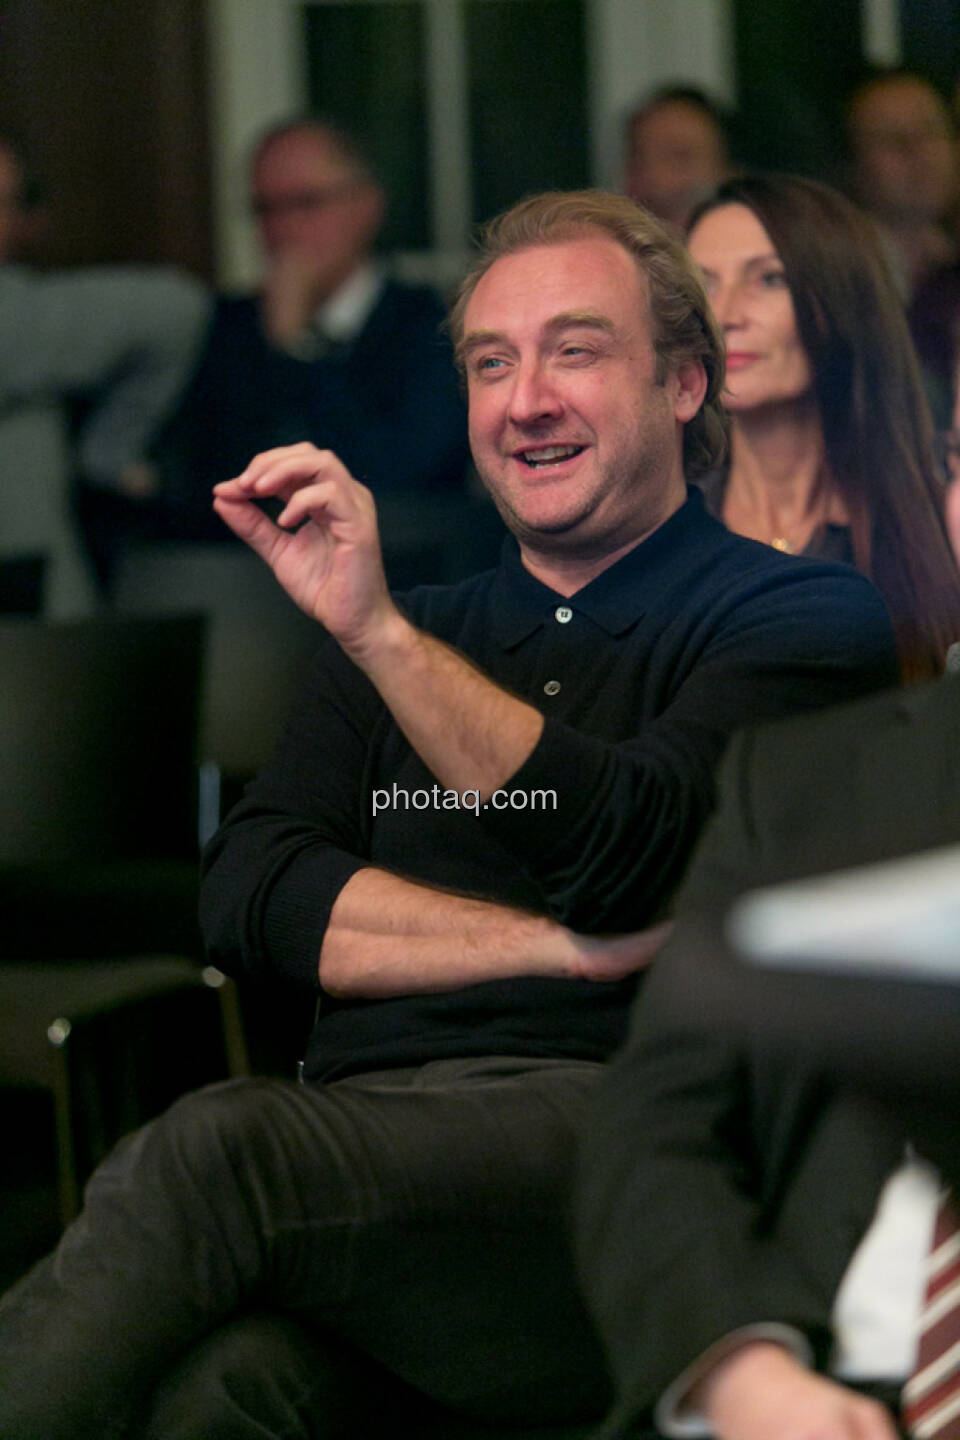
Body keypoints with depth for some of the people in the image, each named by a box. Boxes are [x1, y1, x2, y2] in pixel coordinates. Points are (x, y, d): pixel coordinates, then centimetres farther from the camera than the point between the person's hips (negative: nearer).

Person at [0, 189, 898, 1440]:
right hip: (365, 1124, 4)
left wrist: (378, 630, -15)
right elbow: (248, 899, 12)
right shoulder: (417, 642, 29)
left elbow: (632, 858, -7)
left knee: (225, 1149, -34)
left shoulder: (804, 619, 13)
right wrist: (553, 943, -2)